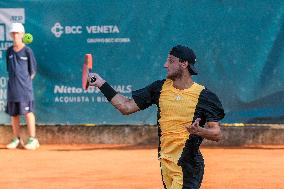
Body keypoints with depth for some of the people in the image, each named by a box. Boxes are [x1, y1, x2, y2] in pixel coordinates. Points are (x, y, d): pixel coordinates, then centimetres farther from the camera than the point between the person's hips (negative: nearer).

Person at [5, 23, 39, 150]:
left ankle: (32, 139, -1)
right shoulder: (9, 51, 8)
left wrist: (25, 81, -1)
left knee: (28, 112, -5)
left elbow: (32, 70, 1)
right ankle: (16, 139, 17)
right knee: (13, 113, 8)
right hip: (12, 87, 5)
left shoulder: (27, 51, -4)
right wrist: (14, 81, 6)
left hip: (25, 87, -5)